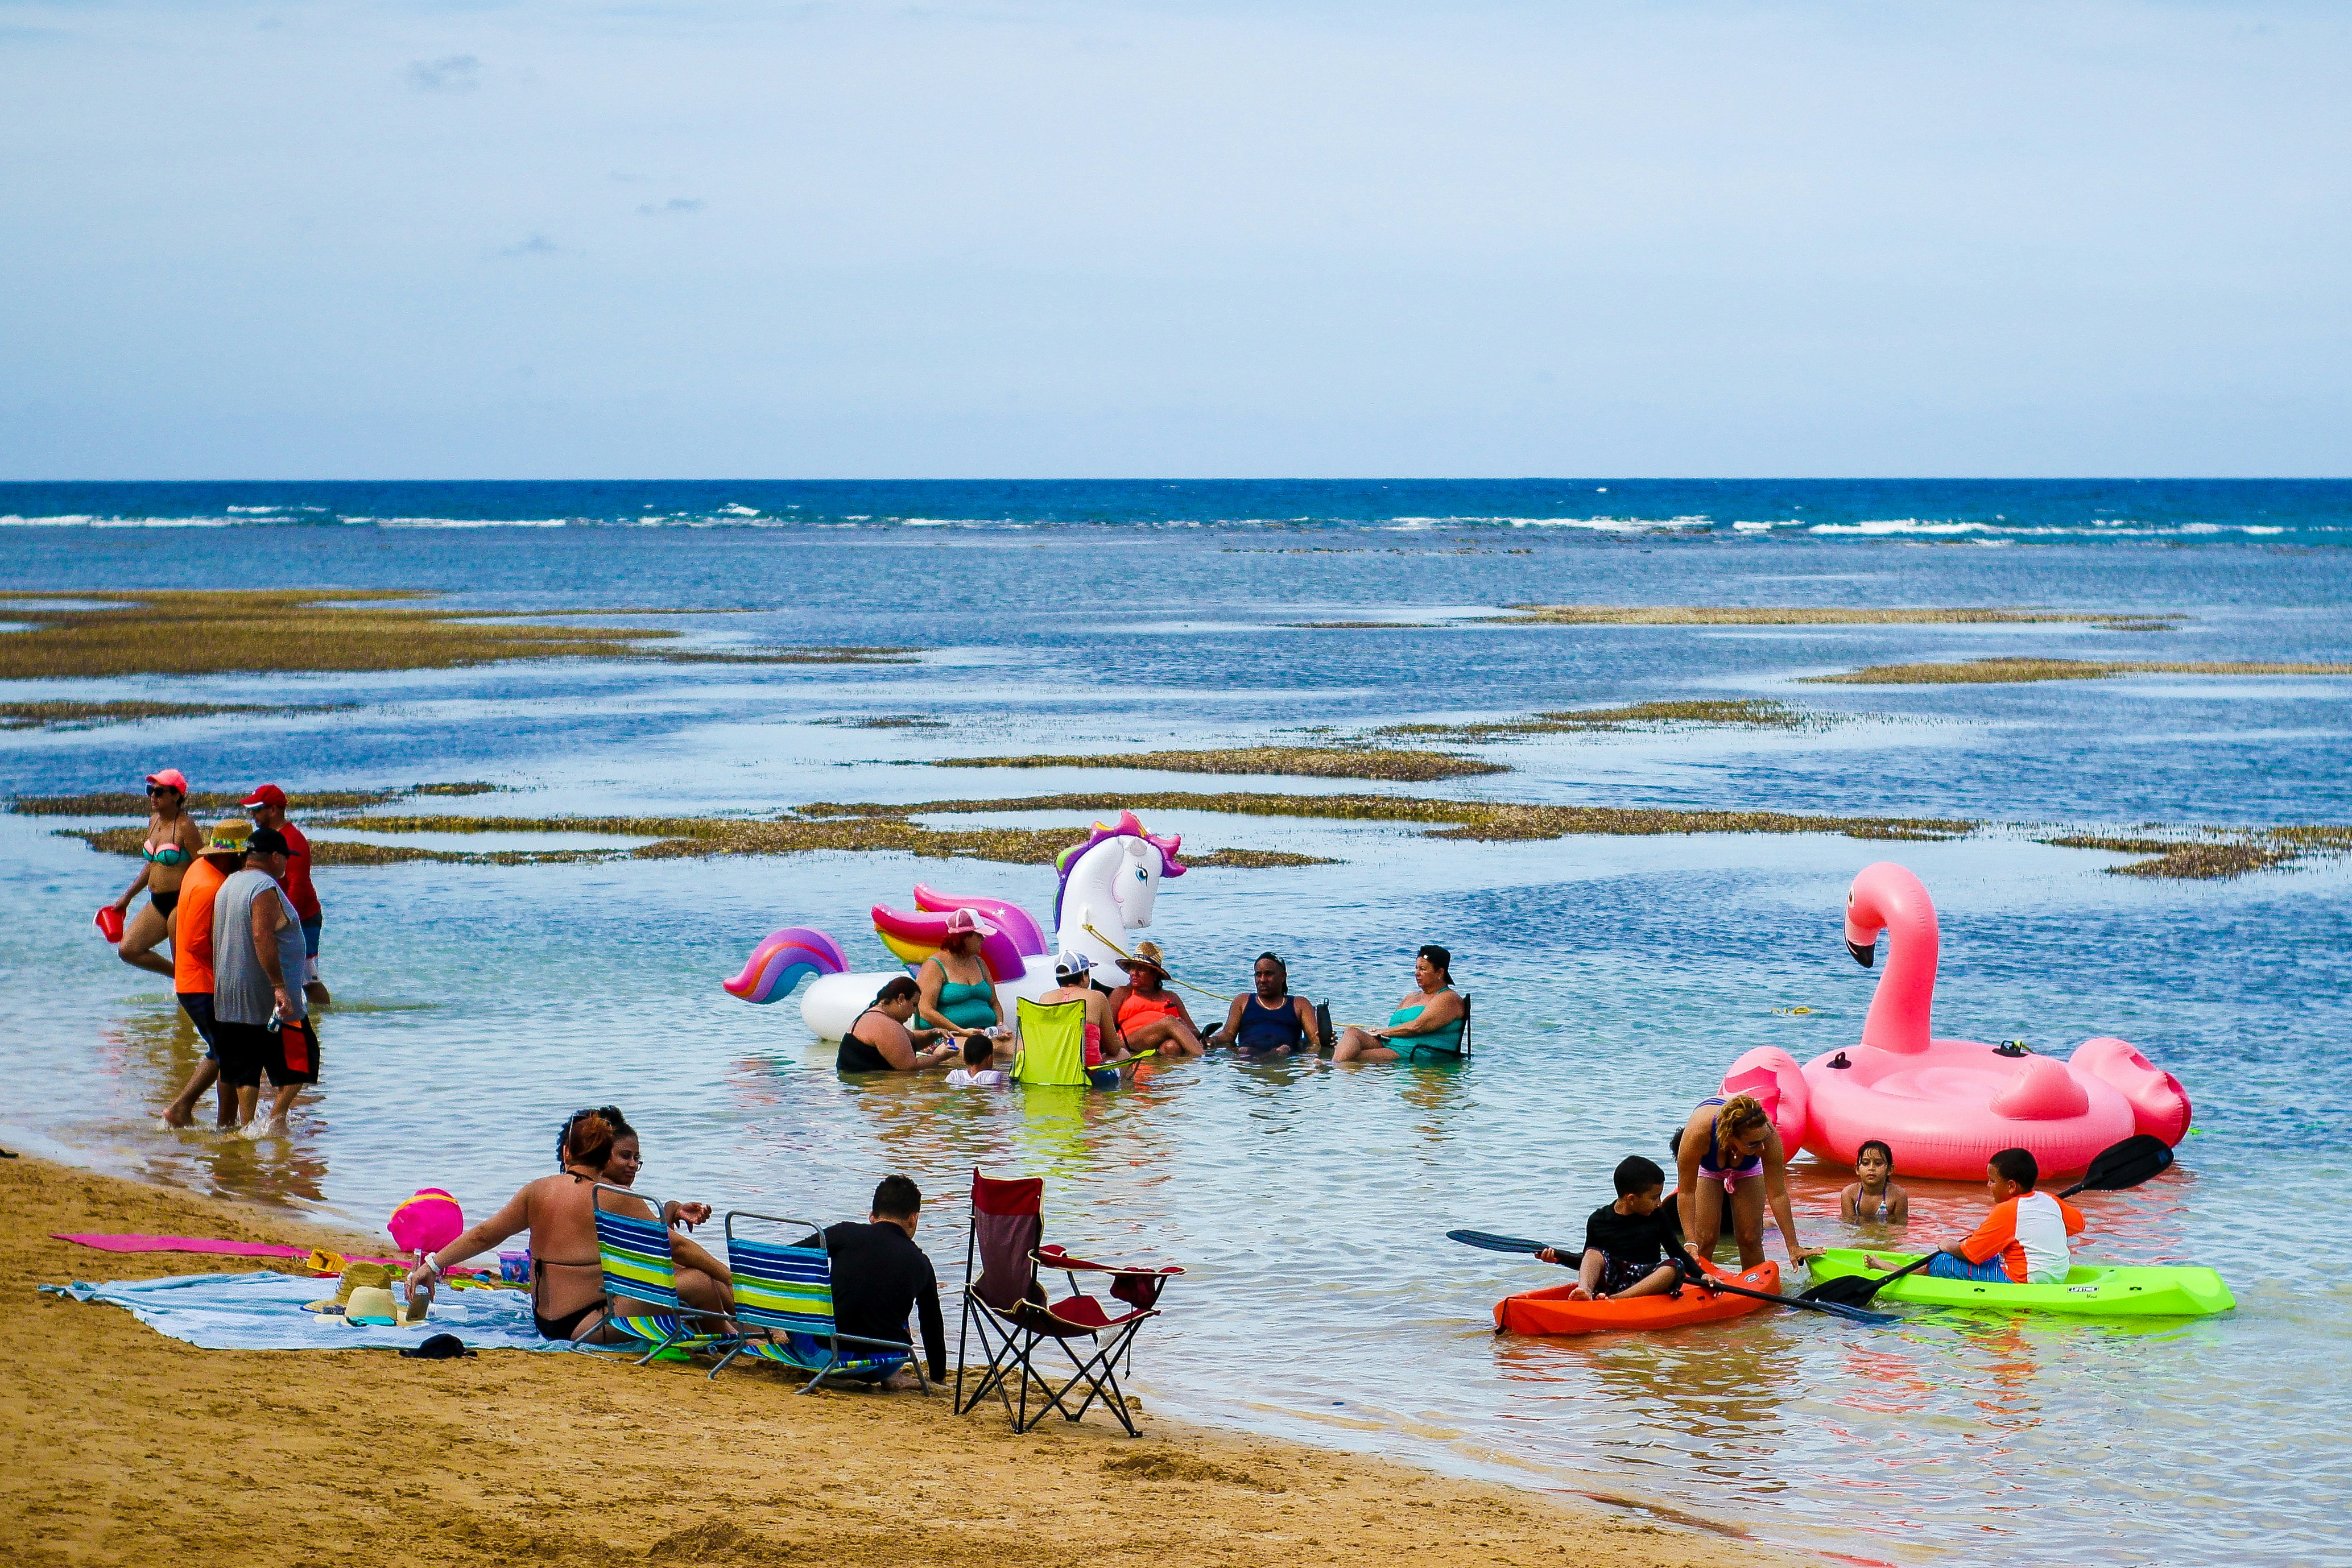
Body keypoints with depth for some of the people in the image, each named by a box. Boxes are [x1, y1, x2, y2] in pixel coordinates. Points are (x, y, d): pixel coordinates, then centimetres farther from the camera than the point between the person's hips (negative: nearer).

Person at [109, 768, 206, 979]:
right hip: (158, 904, 9)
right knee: (127, 950, 3)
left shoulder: (185, 826, -14)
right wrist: (127, 896, 24)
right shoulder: (154, 821, 11)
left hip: (181, 902, -9)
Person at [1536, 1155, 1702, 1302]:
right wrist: (1559, 1258, 0)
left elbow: (1678, 1254, 14)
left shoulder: (1657, 1218, 9)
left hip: (1645, 1283, 0)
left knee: (1673, 1268, -29)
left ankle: (1617, 1298, -47)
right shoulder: (1599, 1220, 5)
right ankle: (1584, 1291, -54)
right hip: (1610, 1280, 0)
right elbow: (1589, 1261, 15)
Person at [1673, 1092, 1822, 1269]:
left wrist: (1793, 1247, -27)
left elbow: (1778, 1195, -30)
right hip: (1707, 1167, -1)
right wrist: (1691, 1243, -40)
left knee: (1751, 1239, -3)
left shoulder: (1768, 1136, -41)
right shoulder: (1698, 1131, -46)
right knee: (1705, 1238, -12)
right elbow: (1686, 1191, -35)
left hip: (1747, 1167, 1)